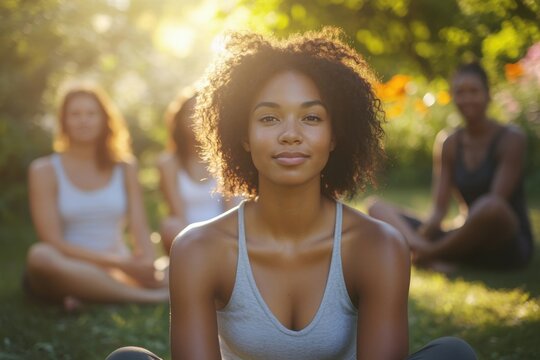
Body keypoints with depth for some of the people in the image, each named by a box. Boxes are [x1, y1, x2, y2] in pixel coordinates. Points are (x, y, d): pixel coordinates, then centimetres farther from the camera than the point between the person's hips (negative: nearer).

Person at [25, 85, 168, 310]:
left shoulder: (125, 167, 12)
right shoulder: (45, 171, 2)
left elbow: (140, 231, 4)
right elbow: (52, 241, -8)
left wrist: (148, 264, -21)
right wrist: (118, 261, -19)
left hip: (119, 269, 2)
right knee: (40, 255, -37)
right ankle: (147, 297, -33)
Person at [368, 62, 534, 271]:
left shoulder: (511, 138, -6)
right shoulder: (449, 145, 9)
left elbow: (496, 202, -18)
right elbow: (439, 209, 3)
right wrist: (424, 234, -22)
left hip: (508, 245, -5)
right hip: (468, 244, 5)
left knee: (490, 206, -41)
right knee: (377, 207, -5)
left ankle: (431, 253, -19)